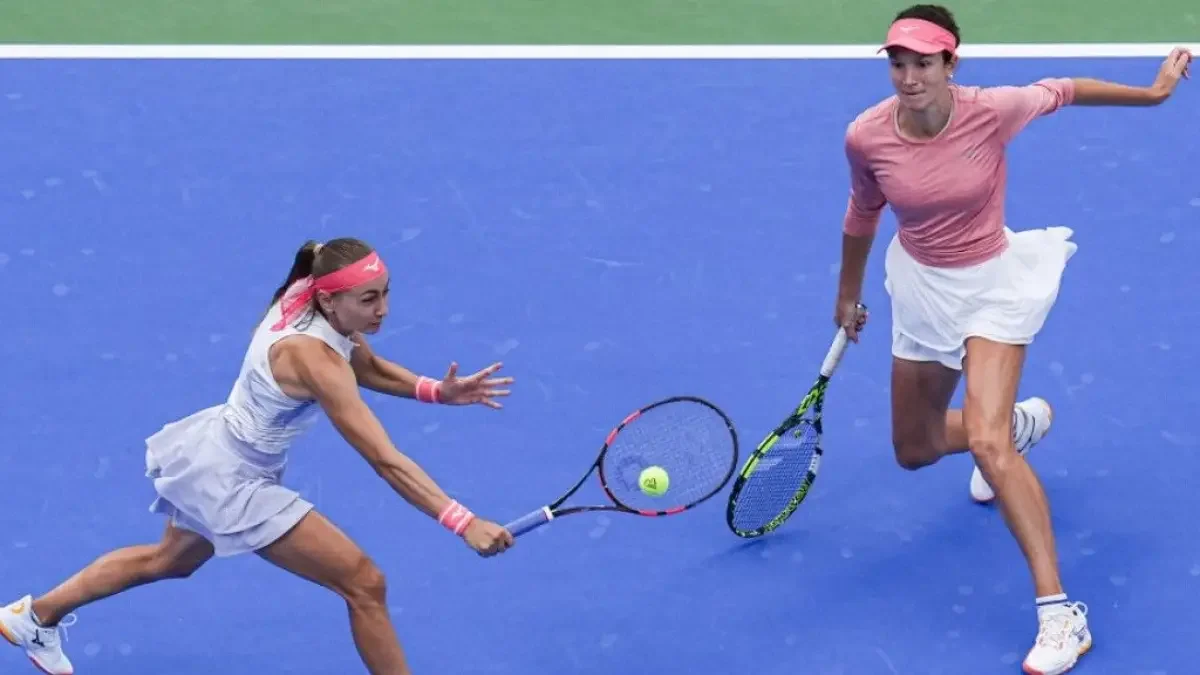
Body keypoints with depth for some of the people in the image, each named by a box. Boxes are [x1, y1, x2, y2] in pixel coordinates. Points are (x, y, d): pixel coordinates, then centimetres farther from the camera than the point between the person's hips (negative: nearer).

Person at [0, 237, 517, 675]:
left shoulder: (306, 299, -11)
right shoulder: (313, 357, -35)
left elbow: (372, 369, 6)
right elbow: (385, 461, -38)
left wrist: (438, 390, -11)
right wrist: (463, 522, -42)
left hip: (211, 452, 10)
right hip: (232, 482, -10)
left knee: (170, 560, 35)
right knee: (364, 583, -9)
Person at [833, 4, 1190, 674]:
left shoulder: (992, 111, -25)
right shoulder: (866, 137, -17)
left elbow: (1061, 90, -3)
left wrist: (1154, 92, 8)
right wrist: (849, 294, 18)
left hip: (993, 281, -4)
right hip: (922, 287, 4)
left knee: (985, 444, -24)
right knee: (915, 452, 18)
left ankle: (1060, 612, -20)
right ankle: (1016, 423, 53)